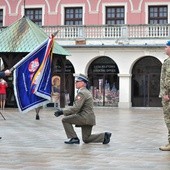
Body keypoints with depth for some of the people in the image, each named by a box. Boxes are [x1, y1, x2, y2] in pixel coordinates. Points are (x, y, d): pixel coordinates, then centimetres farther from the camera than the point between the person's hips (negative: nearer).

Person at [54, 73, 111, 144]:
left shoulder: (82, 93, -14)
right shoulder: (86, 92, 19)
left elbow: (76, 108, -24)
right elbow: (77, 107, 22)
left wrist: (63, 111, -21)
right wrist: (63, 111, 15)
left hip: (85, 117, -10)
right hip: (88, 118, 10)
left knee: (65, 120, -6)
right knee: (86, 139, 16)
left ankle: (74, 138, -6)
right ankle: (104, 136, 9)